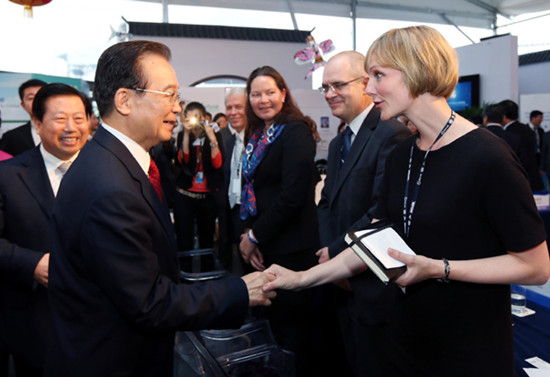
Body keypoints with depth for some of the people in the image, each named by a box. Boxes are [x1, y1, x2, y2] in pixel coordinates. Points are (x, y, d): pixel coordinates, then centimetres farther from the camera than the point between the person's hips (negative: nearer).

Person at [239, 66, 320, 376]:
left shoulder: (296, 132, -13)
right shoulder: (256, 135, 12)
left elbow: (292, 196, -20)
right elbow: (252, 189, 12)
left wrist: (255, 237, -13)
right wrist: (249, 233, -2)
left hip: (291, 249, -7)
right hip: (264, 248, 8)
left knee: (292, 327, 5)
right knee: (274, 319, 19)